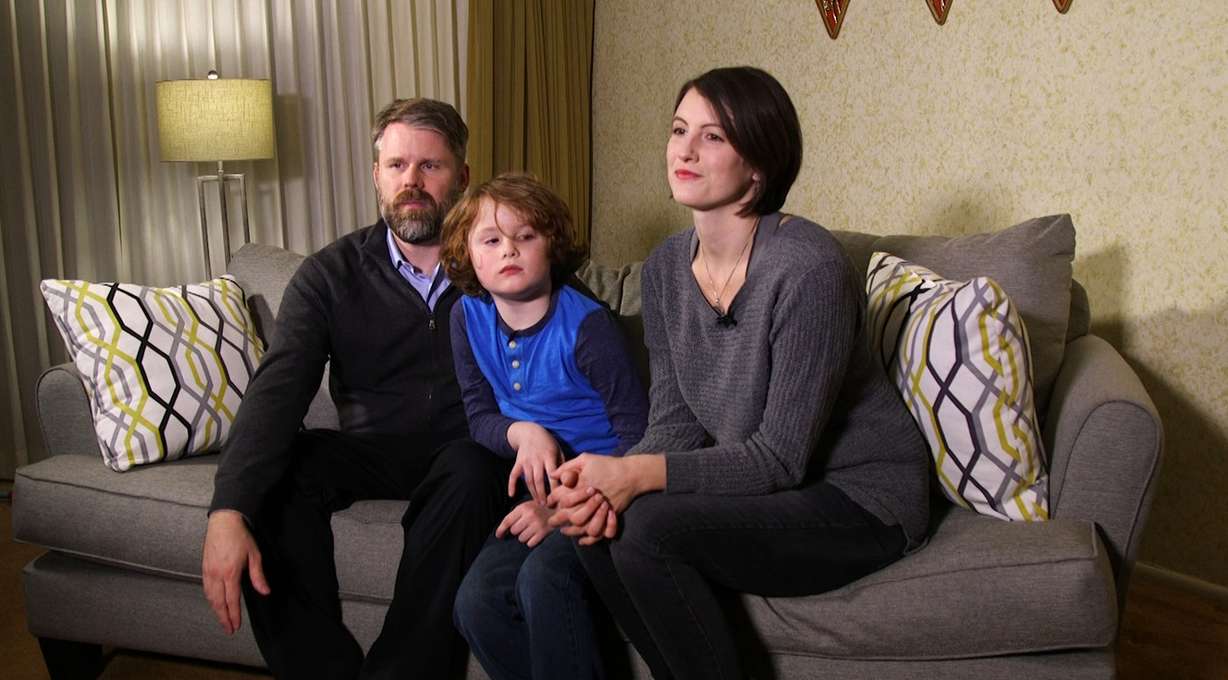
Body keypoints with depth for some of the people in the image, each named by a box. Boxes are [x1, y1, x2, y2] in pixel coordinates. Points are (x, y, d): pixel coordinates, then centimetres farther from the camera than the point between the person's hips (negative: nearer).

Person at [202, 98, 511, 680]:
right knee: (276, 471, -25)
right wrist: (228, 511, -29)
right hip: (370, 451, 2)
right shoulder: (331, 273, 0)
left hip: (465, 452, -1)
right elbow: (277, 390, -13)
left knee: (471, 471, -34)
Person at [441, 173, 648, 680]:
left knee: (543, 576, -31)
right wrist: (523, 433, -15)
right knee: (475, 604, -14)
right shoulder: (469, 318, 1)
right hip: (541, 489, 6)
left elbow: (637, 434, -13)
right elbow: (479, 416, 9)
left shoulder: (586, 325, -15)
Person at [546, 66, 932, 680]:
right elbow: (674, 421, -1)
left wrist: (636, 475, -30)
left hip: (859, 498, -7)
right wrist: (609, 481, -22)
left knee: (648, 529, -25)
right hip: (762, 490, 7)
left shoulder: (809, 269, -23)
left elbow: (780, 457, -22)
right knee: (597, 525, -14)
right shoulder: (666, 266, 1)